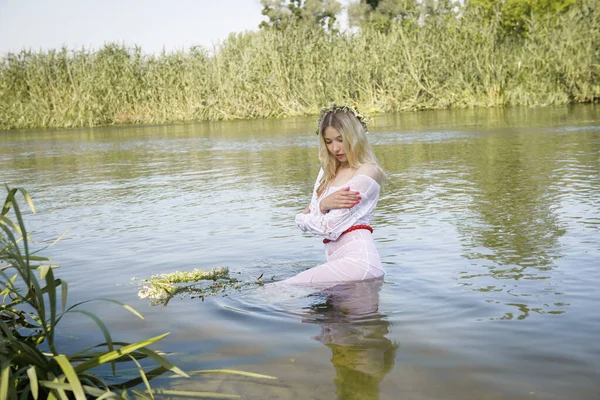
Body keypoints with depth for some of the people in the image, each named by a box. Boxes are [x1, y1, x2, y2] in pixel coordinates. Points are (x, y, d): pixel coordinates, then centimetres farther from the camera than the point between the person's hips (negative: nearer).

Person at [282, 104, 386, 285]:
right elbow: (305, 223, 13)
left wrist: (302, 218, 10)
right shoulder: (327, 172, 19)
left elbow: (329, 227, -10)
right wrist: (323, 204, -8)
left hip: (357, 260, -9)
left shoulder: (367, 172, -5)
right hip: (338, 262, 9)